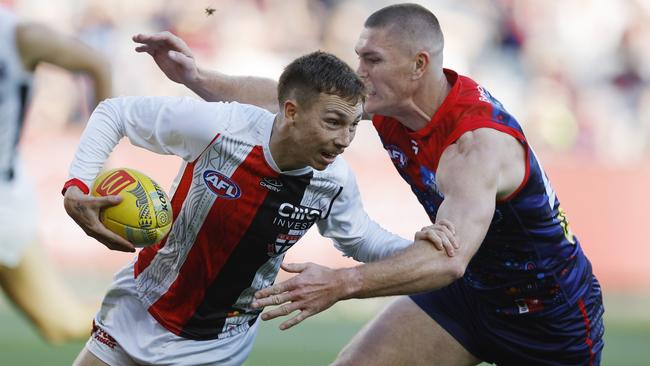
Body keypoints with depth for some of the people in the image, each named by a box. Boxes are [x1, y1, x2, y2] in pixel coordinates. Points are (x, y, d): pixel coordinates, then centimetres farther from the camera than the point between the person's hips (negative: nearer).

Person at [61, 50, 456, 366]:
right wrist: (77, 189, -25)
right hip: (138, 312, -1)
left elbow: (360, 240, 6)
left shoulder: (335, 181, -16)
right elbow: (113, 113, -12)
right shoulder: (216, 126, -25)